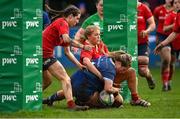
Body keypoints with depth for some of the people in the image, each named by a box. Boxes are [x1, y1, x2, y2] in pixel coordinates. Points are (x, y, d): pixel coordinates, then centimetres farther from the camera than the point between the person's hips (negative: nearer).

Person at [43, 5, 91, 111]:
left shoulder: (62, 24, 23)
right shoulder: (62, 23, -6)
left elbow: (67, 52, 23)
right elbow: (66, 39, -25)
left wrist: (79, 64, 16)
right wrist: (82, 46, -20)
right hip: (45, 53, -10)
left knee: (47, 81, 27)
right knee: (65, 78, -14)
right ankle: (71, 104, -27)